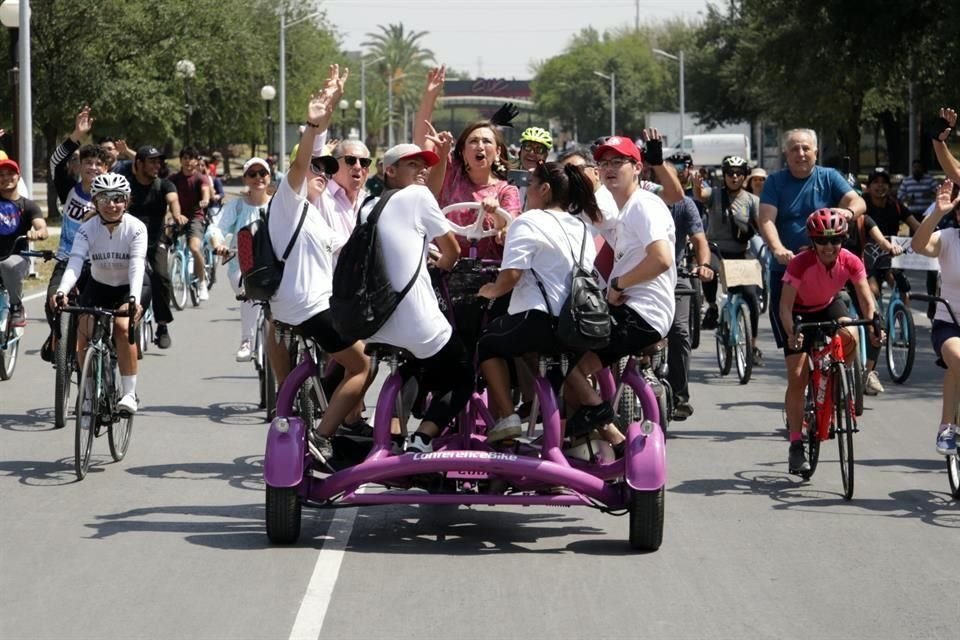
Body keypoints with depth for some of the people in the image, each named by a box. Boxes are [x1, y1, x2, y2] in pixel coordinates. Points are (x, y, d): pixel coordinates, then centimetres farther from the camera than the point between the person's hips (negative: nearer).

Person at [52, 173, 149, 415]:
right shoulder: (87, 229, -18)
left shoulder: (136, 228, -22)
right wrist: (61, 291, -49)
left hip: (132, 287, -3)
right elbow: (75, 262, -30)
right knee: (84, 332, -17)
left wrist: (134, 300, -50)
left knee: (123, 326, -28)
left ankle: (129, 393, -19)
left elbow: (137, 266, -34)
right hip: (99, 286, 3)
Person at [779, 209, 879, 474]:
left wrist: (873, 324, -43)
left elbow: (865, 297, -24)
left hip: (829, 307, 3)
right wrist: (791, 333, -50)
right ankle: (796, 447, -6)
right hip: (800, 313, -3)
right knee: (797, 377, -12)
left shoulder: (850, 262, -24)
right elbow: (785, 305, -33)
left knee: (850, 338, -30)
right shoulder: (800, 263, -32)